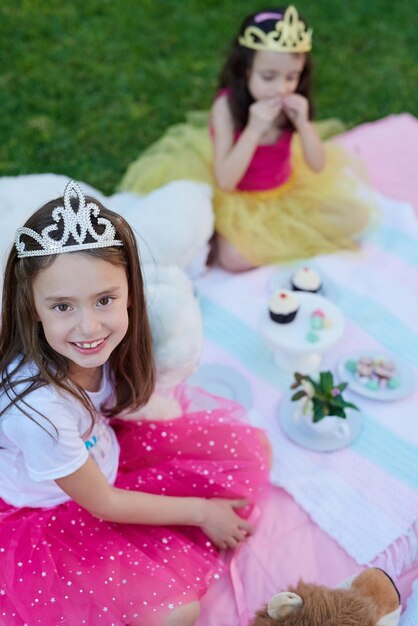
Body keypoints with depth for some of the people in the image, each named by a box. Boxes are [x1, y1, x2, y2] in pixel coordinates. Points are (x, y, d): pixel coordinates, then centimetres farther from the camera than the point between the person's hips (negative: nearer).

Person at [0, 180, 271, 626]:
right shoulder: (36, 407, -37)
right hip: (47, 517, -6)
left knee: (247, 450, -1)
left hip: (102, 453, 6)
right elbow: (102, 503, -21)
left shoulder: (95, 345, -21)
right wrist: (201, 511, -11)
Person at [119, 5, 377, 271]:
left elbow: (318, 167, -10)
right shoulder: (227, 105, -24)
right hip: (239, 199, -3)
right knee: (234, 257, -27)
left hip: (288, 192, 4)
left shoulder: (295, 102, -14)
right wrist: (253, 130, -38)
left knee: (356, 215, -5)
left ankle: (271, 235, 0)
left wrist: (303, 123, -26)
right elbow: (224, 182, -28)